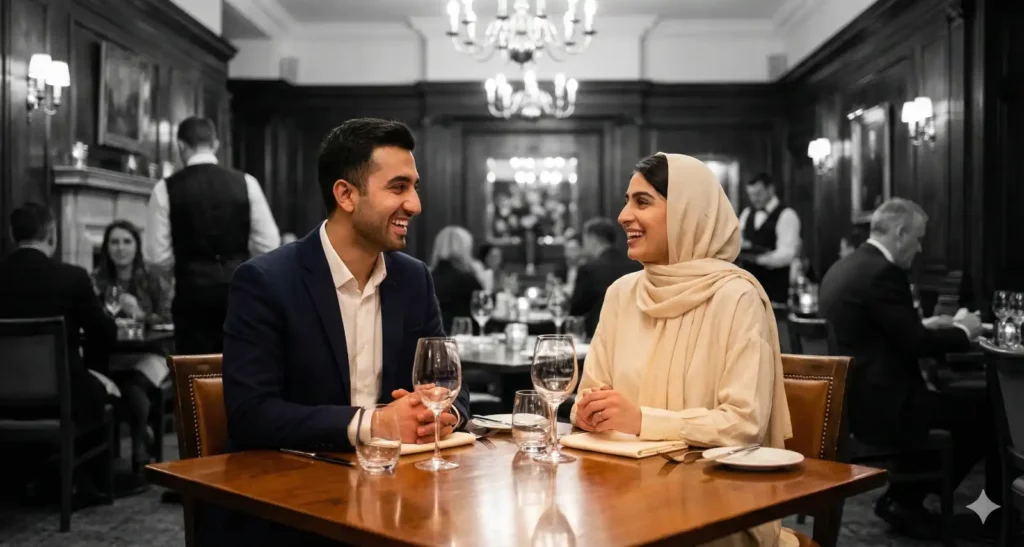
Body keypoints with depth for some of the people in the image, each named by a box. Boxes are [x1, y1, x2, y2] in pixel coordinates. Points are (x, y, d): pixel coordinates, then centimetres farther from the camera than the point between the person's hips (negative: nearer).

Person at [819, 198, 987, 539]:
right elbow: (916, 345, -18)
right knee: (981, 416, 1)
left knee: (951, 401, 24)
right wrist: (962, 330, -1)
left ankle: (902, 496, 22)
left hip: (852, 398, 10)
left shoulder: (843, 268, 11)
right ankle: (906, 501, 10)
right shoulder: (883, 272, -19)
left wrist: (924, 326, 17)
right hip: (879, 404, -10)